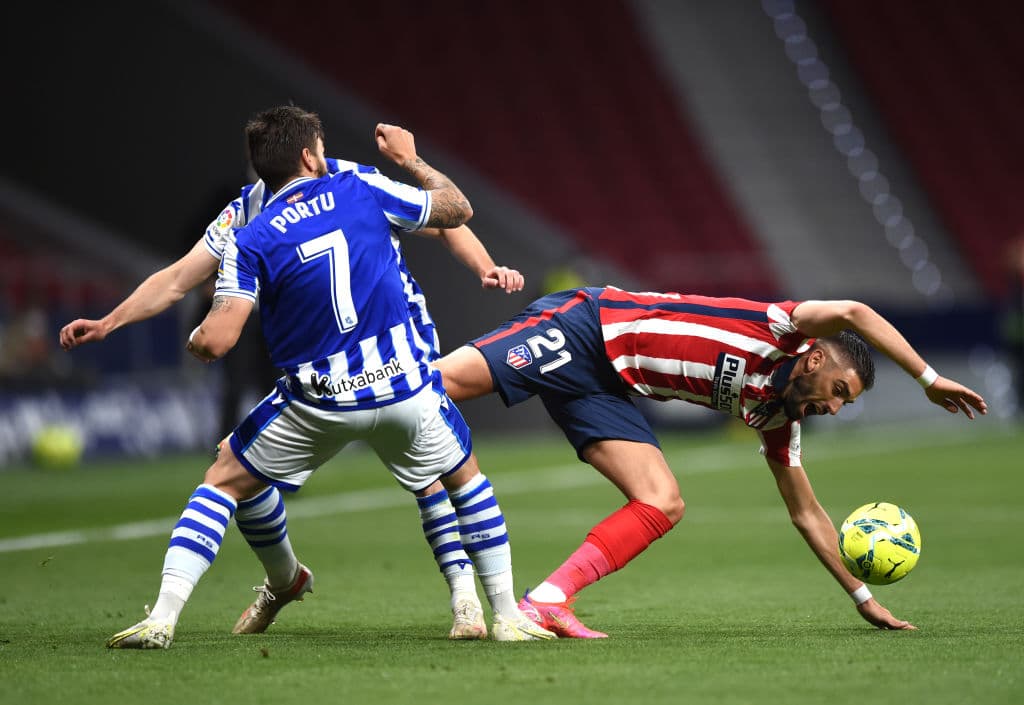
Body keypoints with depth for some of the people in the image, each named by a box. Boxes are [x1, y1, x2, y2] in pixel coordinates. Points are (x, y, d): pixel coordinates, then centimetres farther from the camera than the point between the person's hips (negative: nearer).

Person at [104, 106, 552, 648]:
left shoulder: (250, 242, -5)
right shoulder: (362, 191, 0)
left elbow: (216, 340, -14)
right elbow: (458, 209, 13)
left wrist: (194, 341, 10)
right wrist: (409, 159, 29)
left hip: (318, 401, -1)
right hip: (405, 387, 1)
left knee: (223, 482, 18)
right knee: (466, 479, 26)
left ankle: (163, 617, 14)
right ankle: (508, 617, 24)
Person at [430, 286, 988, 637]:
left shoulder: (775, 420, 12)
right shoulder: (777, 330, -8)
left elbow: (806, 513, 20)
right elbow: (852, 314, -26)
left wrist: (862, 596, 18)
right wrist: (928, 378, -20)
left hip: (603, 389, 8)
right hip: (582, 329, -8)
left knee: (663, 506, -7)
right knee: (445, 380, -26)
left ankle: (546, 602, -14)